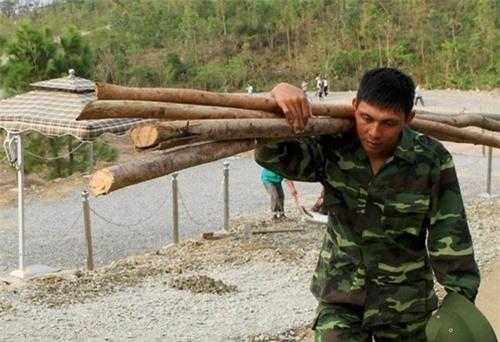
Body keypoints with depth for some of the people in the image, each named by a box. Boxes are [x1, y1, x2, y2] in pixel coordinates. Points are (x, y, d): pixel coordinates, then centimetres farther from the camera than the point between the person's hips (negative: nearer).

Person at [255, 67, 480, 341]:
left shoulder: (431, 161, -13)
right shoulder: (334, 149, -9)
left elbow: (450, 237, -8)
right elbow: (273, 156, -15)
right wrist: (279, 93, -31)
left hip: (405, 306, 0)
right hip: (340, 297, 0)